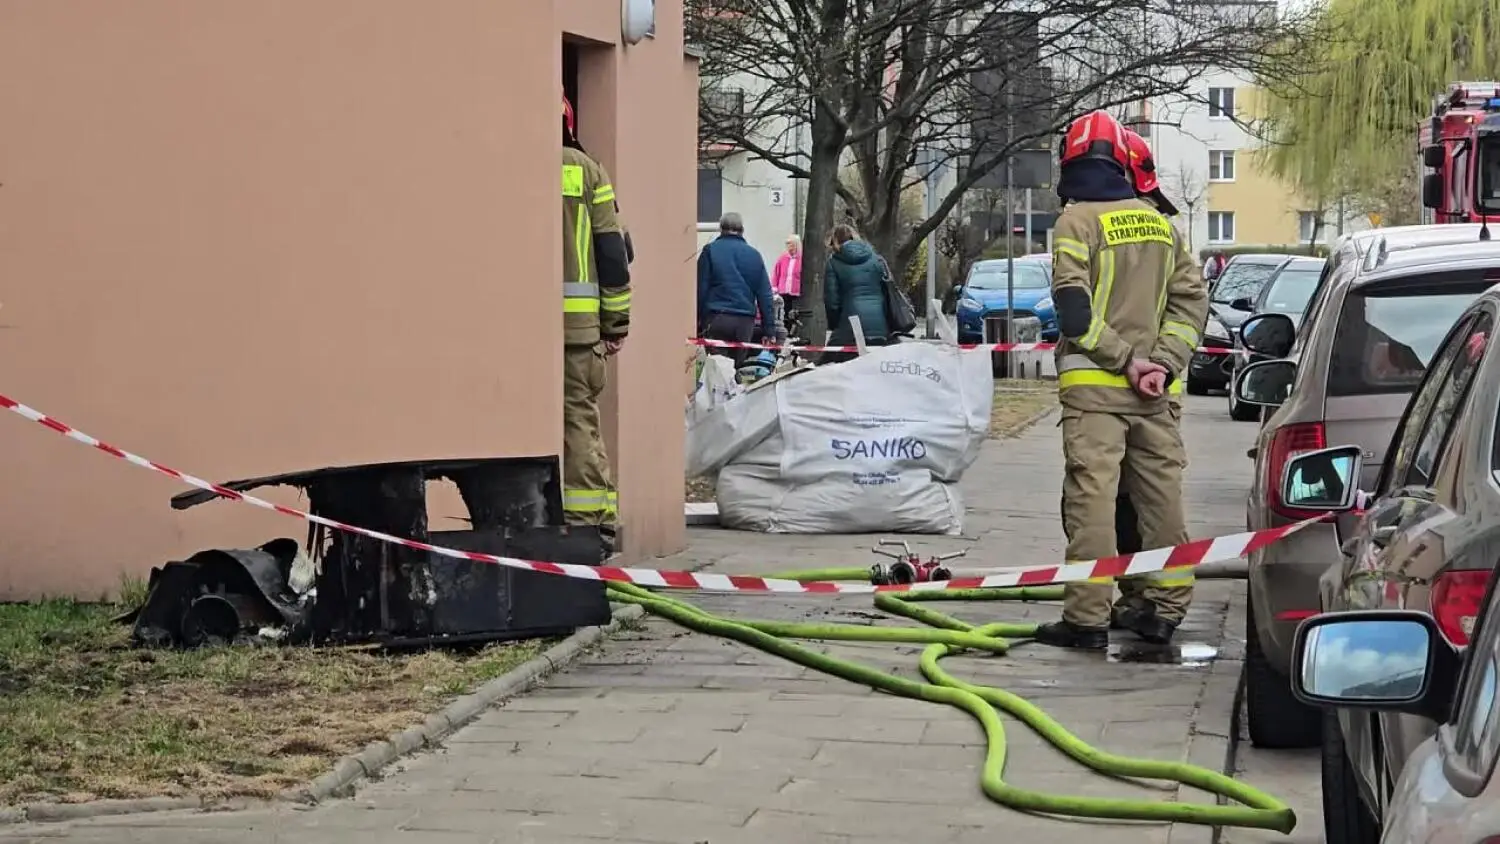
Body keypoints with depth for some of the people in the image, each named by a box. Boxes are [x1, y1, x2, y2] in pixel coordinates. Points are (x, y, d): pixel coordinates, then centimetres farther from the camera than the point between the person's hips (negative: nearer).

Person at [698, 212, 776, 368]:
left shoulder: (710, 250, 2)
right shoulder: (754, 255, 10)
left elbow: (701, 289, -2)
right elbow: (765, 295, 9)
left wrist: (698, 322, 1)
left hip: (716, 319, -3)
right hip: (745, 320, 3)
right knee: (738, 366, 8)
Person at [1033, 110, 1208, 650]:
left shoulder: (1078, 220, -5)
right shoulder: (1160, 223, 14)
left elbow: (1073, 308, -15)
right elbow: (1191, 299, 9)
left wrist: (1124, 359, -11)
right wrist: (1163, 361, -1)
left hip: (1095, 384, -6)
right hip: (1156, 389, 6)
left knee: (1092, 496, -6)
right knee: (1160, 495, 10)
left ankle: (1088, 617, -8)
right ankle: (1164, 608, 14)